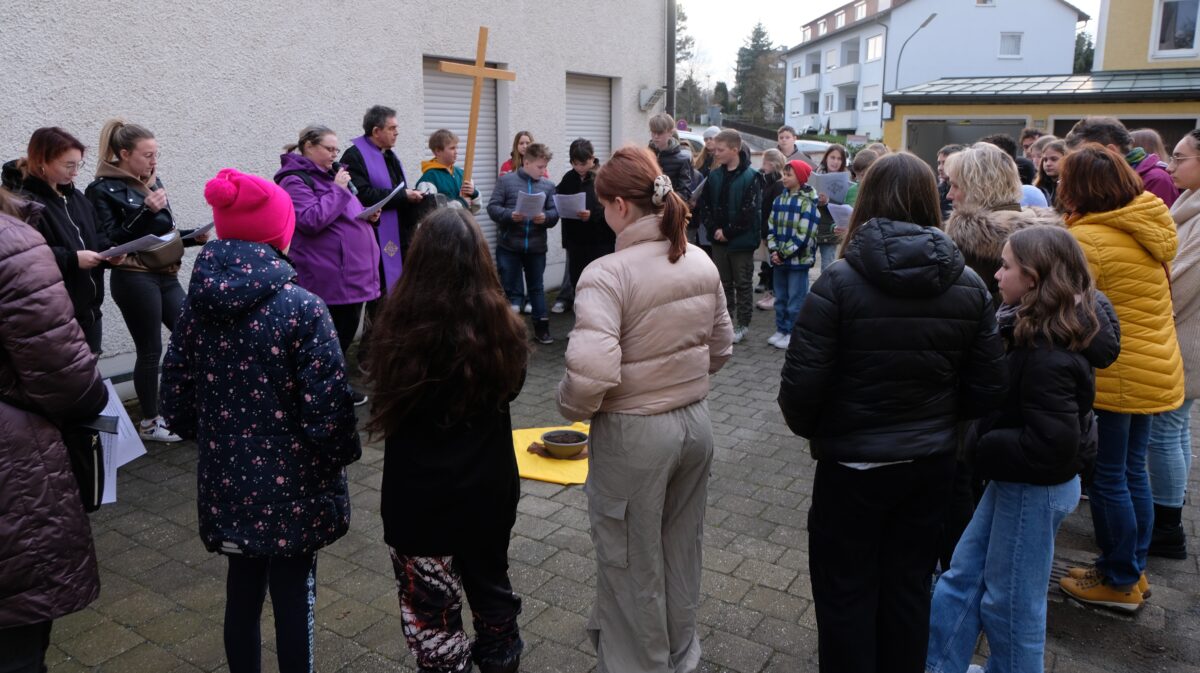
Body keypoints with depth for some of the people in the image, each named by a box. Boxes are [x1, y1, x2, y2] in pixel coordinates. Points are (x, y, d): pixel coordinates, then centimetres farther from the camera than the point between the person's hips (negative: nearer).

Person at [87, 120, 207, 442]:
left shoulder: (152, 181, 11)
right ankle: (150, 422, 15)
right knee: (151, 351, 0)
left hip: (167, 276, 7)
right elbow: (111, 241, -15)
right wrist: (147, 211, -22)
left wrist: (192, 236, 2)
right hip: (135, 280, -7)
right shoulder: (104, 189, -8)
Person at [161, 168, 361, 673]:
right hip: (292, 483, -5)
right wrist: (344, 456, -2)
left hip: (228, 479, 5)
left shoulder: (197, 304, -2)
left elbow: (175, 398, 3)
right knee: (293, 595, 10)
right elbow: (327, 405, -19)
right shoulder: (301, 307, -19)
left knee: (242, 591, 20)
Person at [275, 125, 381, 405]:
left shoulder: (328, 174, 18)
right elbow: (311, 220, -23)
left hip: (351, 271, 9)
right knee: (335, 335, -3)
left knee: (348, 330, 15)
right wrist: (338, 190, -18)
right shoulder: (295, 180, -10)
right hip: (330, 276, -9)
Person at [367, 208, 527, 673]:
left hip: (419, 494, -3)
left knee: (431, 611, 14)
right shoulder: (501, 325, -13)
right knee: (491, 588, 26)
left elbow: (387, 409, -4)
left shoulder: (399, 325, -20)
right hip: (488, 486, 3)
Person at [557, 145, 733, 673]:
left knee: (633, 563, 14)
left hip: (633, 434, -7)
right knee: (682, 551, 24)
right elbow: (721, 348, 9)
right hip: (696, 422, 7)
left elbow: (592, 373, -30)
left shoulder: (607, 274, -22)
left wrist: (571, 409, -10)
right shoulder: (702, 263, -1)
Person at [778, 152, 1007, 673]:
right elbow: (988, 389, -1)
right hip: (932, 463, 4)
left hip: (853, 465, -4)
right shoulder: (969, 284, -4)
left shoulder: (839, 281, -18)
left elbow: (801, 384, -19)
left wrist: (808, 429, 2)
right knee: (909, 589, 21)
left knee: (846, 594, 14)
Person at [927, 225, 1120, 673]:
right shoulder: (1038, 334, 2)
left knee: (1010, 602, 9)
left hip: (1035, 488, -10)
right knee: (961, 578, 17)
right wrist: (985, 442, -4)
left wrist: (983, 447, -19)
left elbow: (1052, 443, -29)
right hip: (1016, 480, 10)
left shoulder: (1047, 355, -27)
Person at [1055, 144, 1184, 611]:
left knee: (1107, 477, 4)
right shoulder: (1146, 227, 7)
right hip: (1154, 368, 9)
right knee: (1133, 471, 18)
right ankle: (1133, 568, 30)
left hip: (1113, 374, -9)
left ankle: (1119, 582, 16)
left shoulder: (1087, 237, -19)